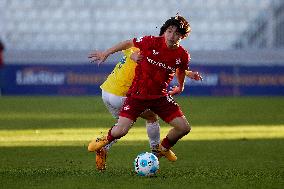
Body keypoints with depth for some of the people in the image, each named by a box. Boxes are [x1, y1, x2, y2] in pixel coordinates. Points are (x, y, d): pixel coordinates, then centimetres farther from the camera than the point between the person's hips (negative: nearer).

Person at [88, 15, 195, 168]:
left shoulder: (183, 56, -7)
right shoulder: (151, 42, -18)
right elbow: (128, 44, -1)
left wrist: (180, 87, 35)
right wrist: (106, 53, 4)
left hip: (160, 96, 3)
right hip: (138, 95, -3)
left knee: (184, 128, -5)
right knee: (120, 131, -19)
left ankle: (164, 148, 26)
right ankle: (106, 140, 18)